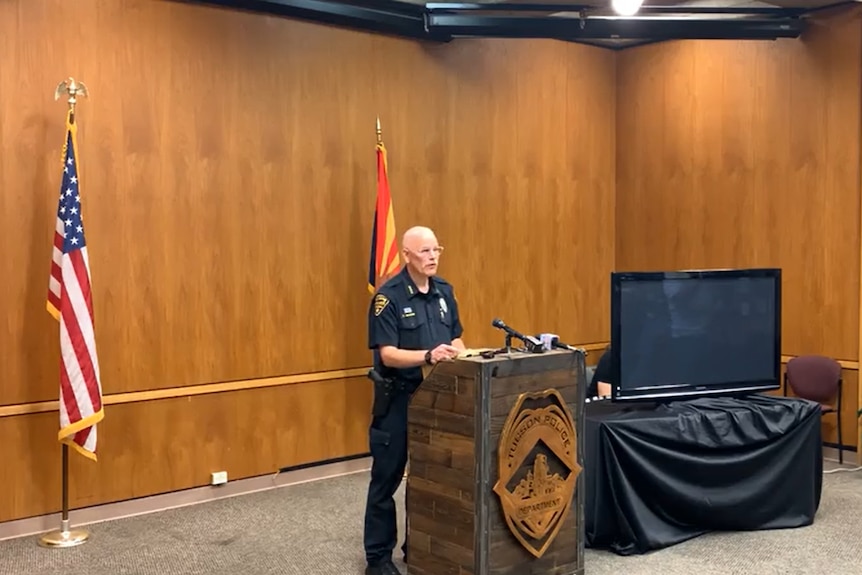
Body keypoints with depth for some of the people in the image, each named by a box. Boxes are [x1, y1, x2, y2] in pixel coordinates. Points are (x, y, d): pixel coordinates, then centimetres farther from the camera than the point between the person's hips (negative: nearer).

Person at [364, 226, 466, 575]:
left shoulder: (444, 290, 6)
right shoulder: (388, 296, -14)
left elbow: (455, 339, 12)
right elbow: (387, 354, -19)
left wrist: (459, 353, -9)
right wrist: (428, 356, -31)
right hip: (398, 399, -6)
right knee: (387, 479, 3)